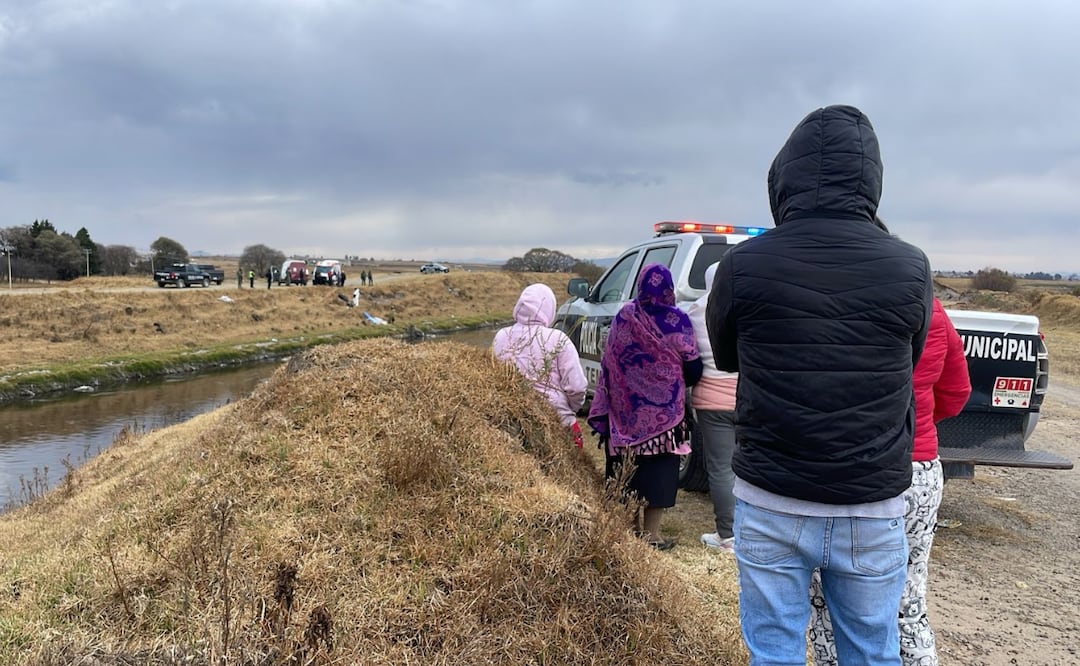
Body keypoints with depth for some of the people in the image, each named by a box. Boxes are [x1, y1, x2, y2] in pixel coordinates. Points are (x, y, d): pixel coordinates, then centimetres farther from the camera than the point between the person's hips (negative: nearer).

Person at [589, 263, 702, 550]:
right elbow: (692, 367, -6)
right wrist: (686, 380, 17)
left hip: (627, 408, 3)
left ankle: (631, 524, 26)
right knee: (659, 466, 5)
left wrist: (605, 408, 12)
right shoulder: (677, 320, -10)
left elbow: (609, 360, 3)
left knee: (630, 462, 14)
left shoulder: (624, 316, -2)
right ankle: (651, 532, 7)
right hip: (665, 409, -3)